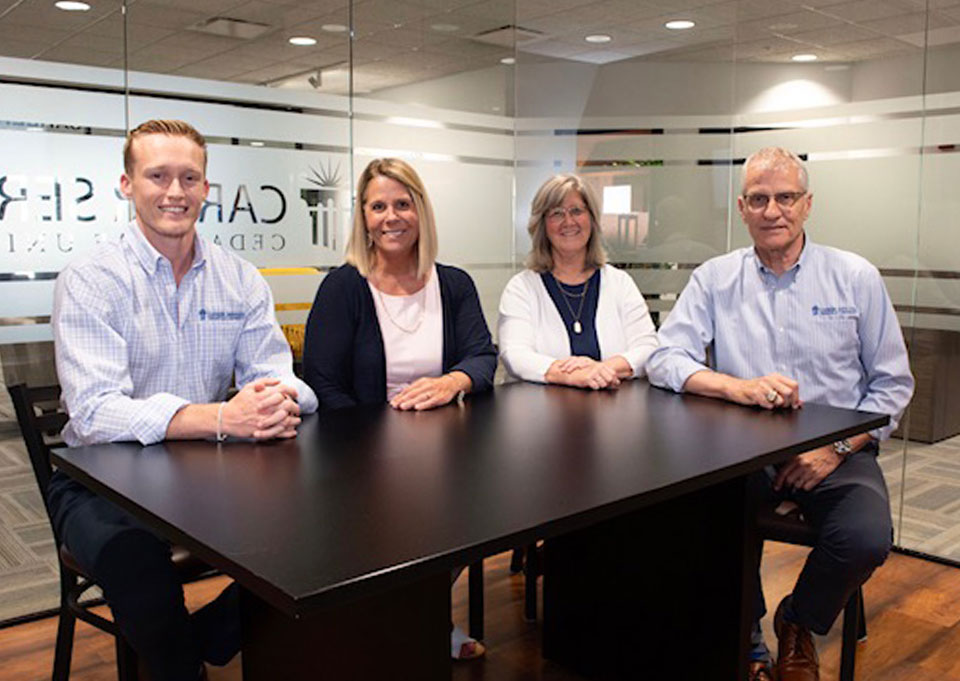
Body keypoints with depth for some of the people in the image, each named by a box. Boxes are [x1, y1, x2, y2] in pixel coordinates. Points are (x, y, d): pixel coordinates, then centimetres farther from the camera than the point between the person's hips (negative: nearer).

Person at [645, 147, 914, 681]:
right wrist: (737, 387, -22)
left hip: (836, 450, 0)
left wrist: (838, 449, -10)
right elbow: (665, 360, -4)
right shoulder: (715, 279, 3)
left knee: (867, 539, -28)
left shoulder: (856, 278, 3)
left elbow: (893, 383, 5)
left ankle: (799, 625, 8)